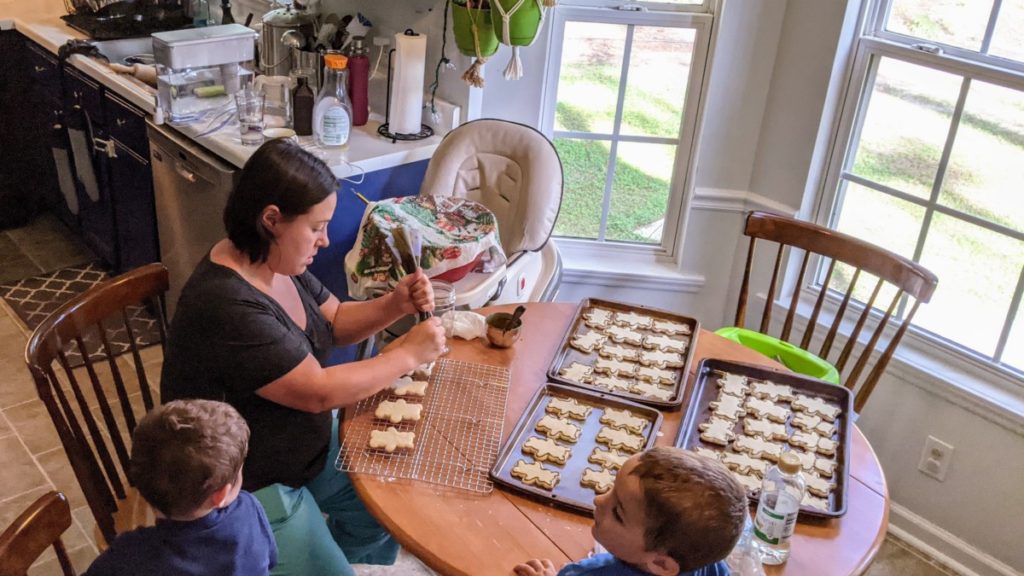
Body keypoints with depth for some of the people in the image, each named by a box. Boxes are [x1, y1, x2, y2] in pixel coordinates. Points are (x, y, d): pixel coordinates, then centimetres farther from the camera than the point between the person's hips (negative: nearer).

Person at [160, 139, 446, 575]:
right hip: (247, 487, -8)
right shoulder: (227, 306, -34)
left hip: (304, 444, 9)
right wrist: (408, 354, -20)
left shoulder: (278, 262, -6)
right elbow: (320, 391, -30)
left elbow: (335, 321, 7)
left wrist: (395, 305, -11)